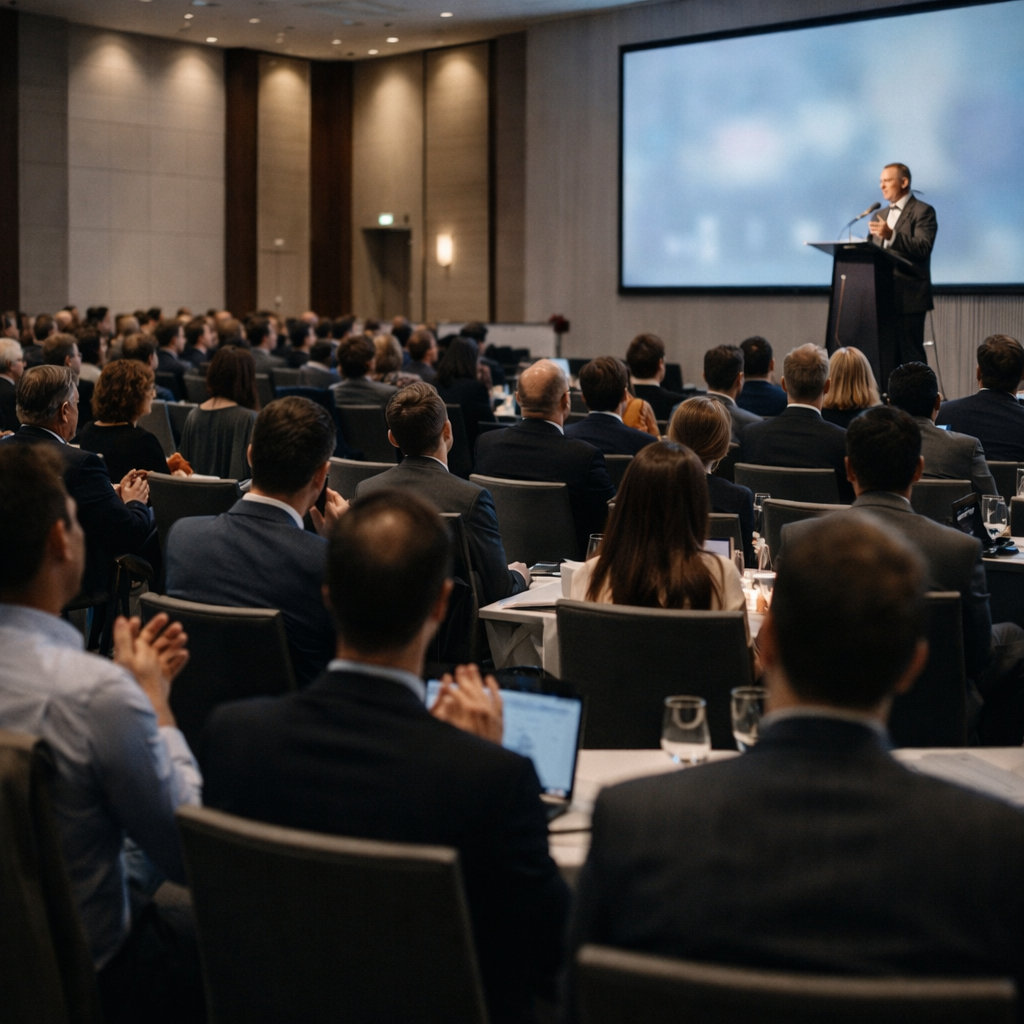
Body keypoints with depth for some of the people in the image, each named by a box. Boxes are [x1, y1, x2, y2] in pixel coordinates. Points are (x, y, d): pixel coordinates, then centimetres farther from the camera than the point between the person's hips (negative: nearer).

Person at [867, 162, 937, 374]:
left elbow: (923, 247, -18)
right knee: (886, 356, 5)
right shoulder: (880, 215, 21)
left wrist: (891, 235, -30)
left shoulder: (923, 212, -3)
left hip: (909, 298, -7)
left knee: (910, 355, -8)